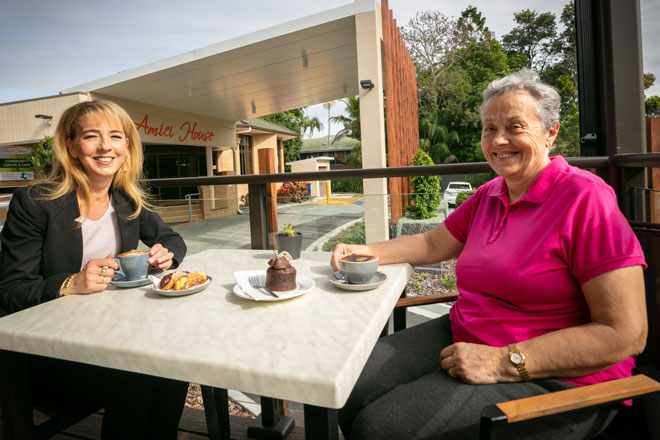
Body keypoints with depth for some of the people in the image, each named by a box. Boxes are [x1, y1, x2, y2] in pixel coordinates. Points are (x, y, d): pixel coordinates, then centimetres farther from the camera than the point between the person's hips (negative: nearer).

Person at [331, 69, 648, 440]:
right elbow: (431, 245, 17)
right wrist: (365, 251, 2)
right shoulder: (488, 195, 9)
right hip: (460, 338, 7)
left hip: (550, 376, -6)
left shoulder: (585, 198, -14)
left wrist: (504, 361, -22)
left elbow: (626, 334, -17)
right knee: (350, 389, -8)